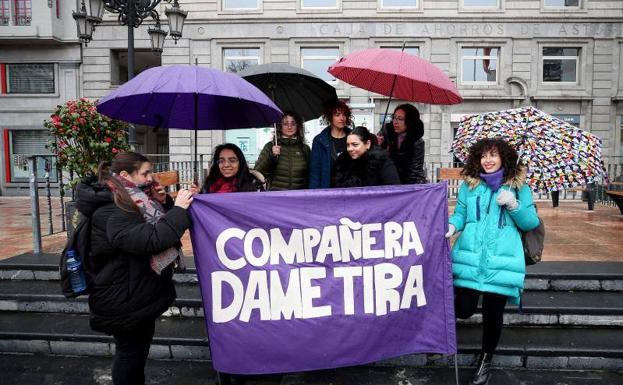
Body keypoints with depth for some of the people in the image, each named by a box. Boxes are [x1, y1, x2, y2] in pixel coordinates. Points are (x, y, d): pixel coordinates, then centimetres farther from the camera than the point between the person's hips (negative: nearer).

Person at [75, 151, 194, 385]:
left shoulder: (132, 201, 6)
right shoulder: (110, 211, -24)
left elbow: (159, 226, 16)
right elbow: (149, 239, -37)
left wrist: (163, 203, -3)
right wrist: (178, 209, -30)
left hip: (140, 293, 10)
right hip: (124, 299, -10)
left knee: (140, 347, 22)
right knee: (130, 351, 6)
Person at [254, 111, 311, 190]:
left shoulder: (305, 149, 12)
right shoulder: (270, 146, 8)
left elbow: (310, 174, 14)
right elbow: (258, 171, 1)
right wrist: (271, 156, -11)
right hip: (276, 192, -1)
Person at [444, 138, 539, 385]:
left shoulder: (519, 187, 7)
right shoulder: (469, 185, 11)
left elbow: (531, 224, 7)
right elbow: (460, 214, 13)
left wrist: (514, 205, -10)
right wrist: (452, 225, -9)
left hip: (502, 260, 0)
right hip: (470, 258, 1)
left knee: (493, 313, 5)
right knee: (464, 310, -8)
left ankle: (486, 360, 30)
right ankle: (453, 297, 31)